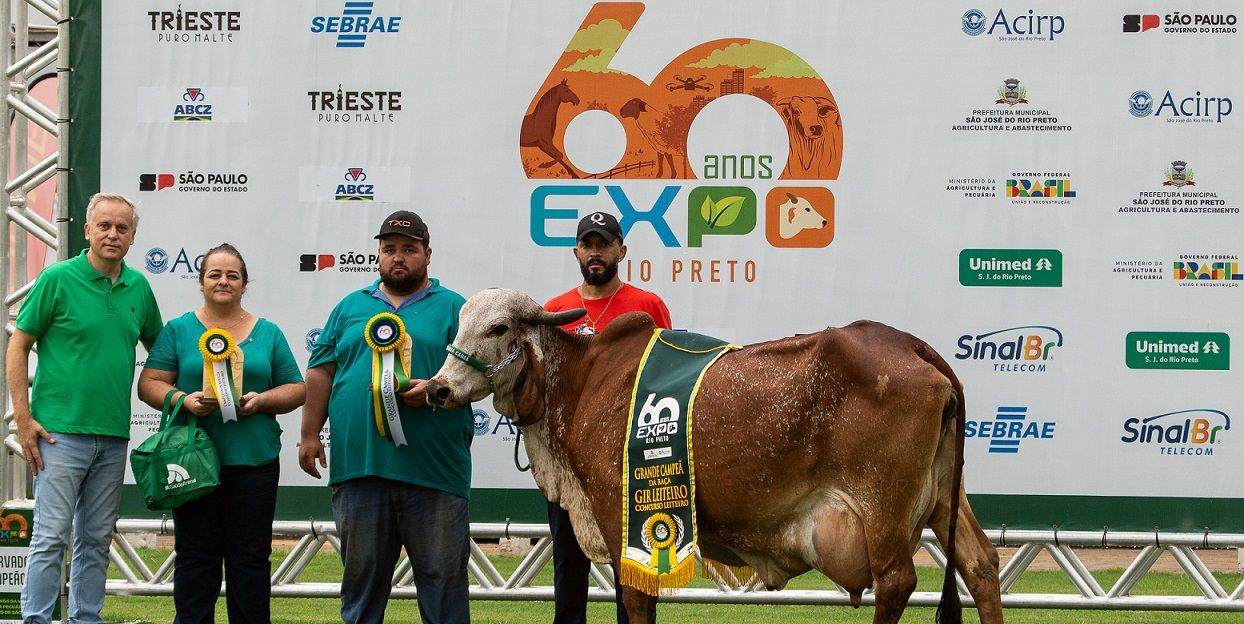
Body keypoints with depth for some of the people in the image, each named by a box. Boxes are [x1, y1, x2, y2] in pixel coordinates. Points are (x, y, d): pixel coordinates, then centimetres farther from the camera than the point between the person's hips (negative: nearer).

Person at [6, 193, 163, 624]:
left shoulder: (138, 287, 9)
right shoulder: (58, 279, -5)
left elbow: (156, 347, 23)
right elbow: (18, 347, -4)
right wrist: (23, 419, -9)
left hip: (115, 436, 5)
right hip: (62, 431, -5)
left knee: (97, 540, 10)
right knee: (51, 536, -7)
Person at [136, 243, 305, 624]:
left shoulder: (268, 334, 11)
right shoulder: (179, 330, 7)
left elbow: (295, 389, 11)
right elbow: (149, 384, 3)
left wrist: (262, 400, -9)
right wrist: (184, 400, -16)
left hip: (255, 461, 1)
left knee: (251, 557, 3)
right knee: (196, 556, 2)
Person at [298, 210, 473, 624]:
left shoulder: (453, 308, 7)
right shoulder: (351, 307, 17)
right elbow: (321, 373, 16)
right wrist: (310, 435, 9)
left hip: (432, 469, -3)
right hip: (357, 464, 3)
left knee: (442, 575, -1)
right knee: (361, 574, 9)